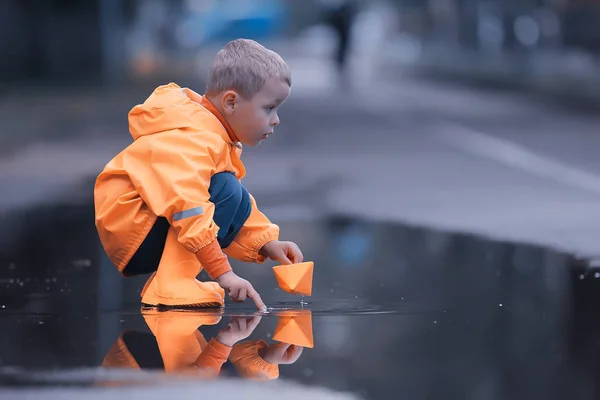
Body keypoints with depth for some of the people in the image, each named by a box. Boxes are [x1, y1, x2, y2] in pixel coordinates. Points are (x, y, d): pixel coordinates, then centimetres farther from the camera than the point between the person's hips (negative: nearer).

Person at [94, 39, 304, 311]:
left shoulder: (219, 139, 13)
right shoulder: (193, 141, -22)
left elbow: (237, 206, 22)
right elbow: (188, 207, -34)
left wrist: (267, 243, 6)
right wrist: (223, 273, -36)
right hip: (130, 227, -11)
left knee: (238, 204, 13)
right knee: (226, 191, -23)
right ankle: (171, 286, -30)